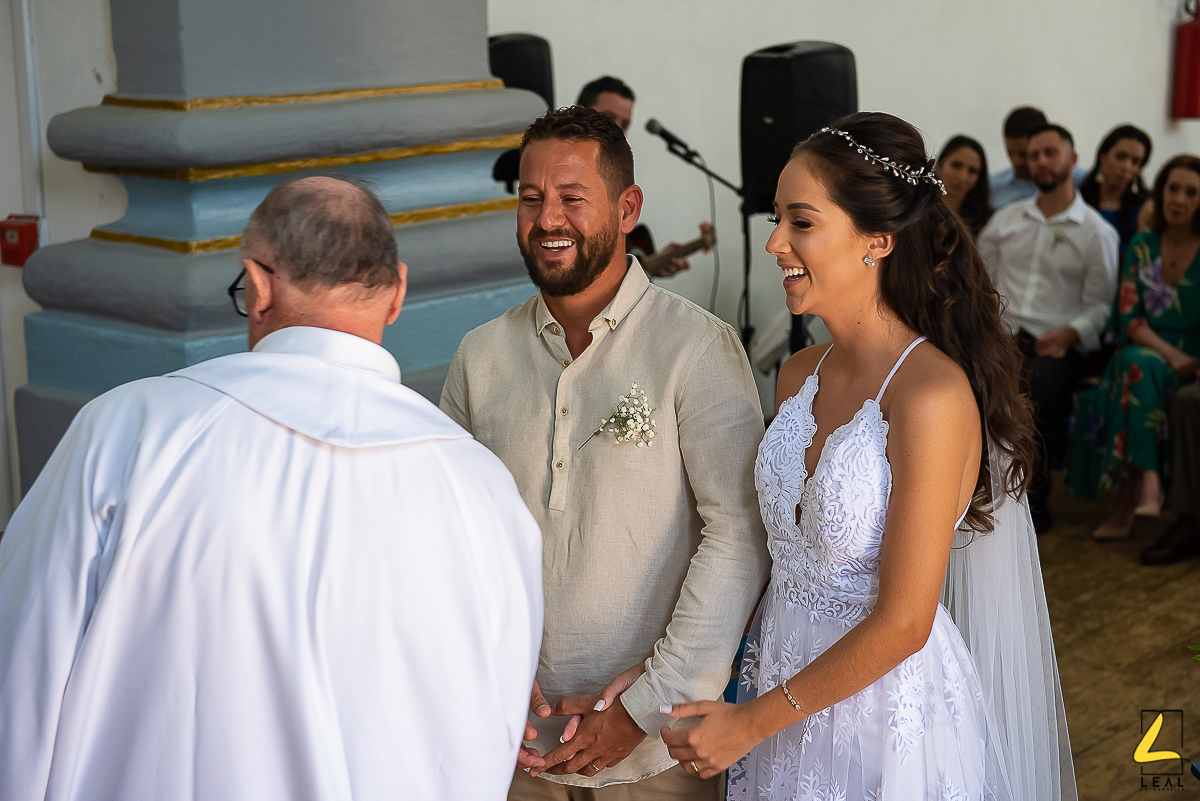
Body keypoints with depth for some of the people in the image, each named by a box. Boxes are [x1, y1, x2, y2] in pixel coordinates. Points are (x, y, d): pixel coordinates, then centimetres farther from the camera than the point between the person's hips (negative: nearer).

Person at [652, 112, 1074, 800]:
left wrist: (751, 723, -13)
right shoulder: (802, 375, 0)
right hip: (790, 694, 7)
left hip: (886, 718, -7)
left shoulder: (933, 395, -22)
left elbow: (901, 624, -21)